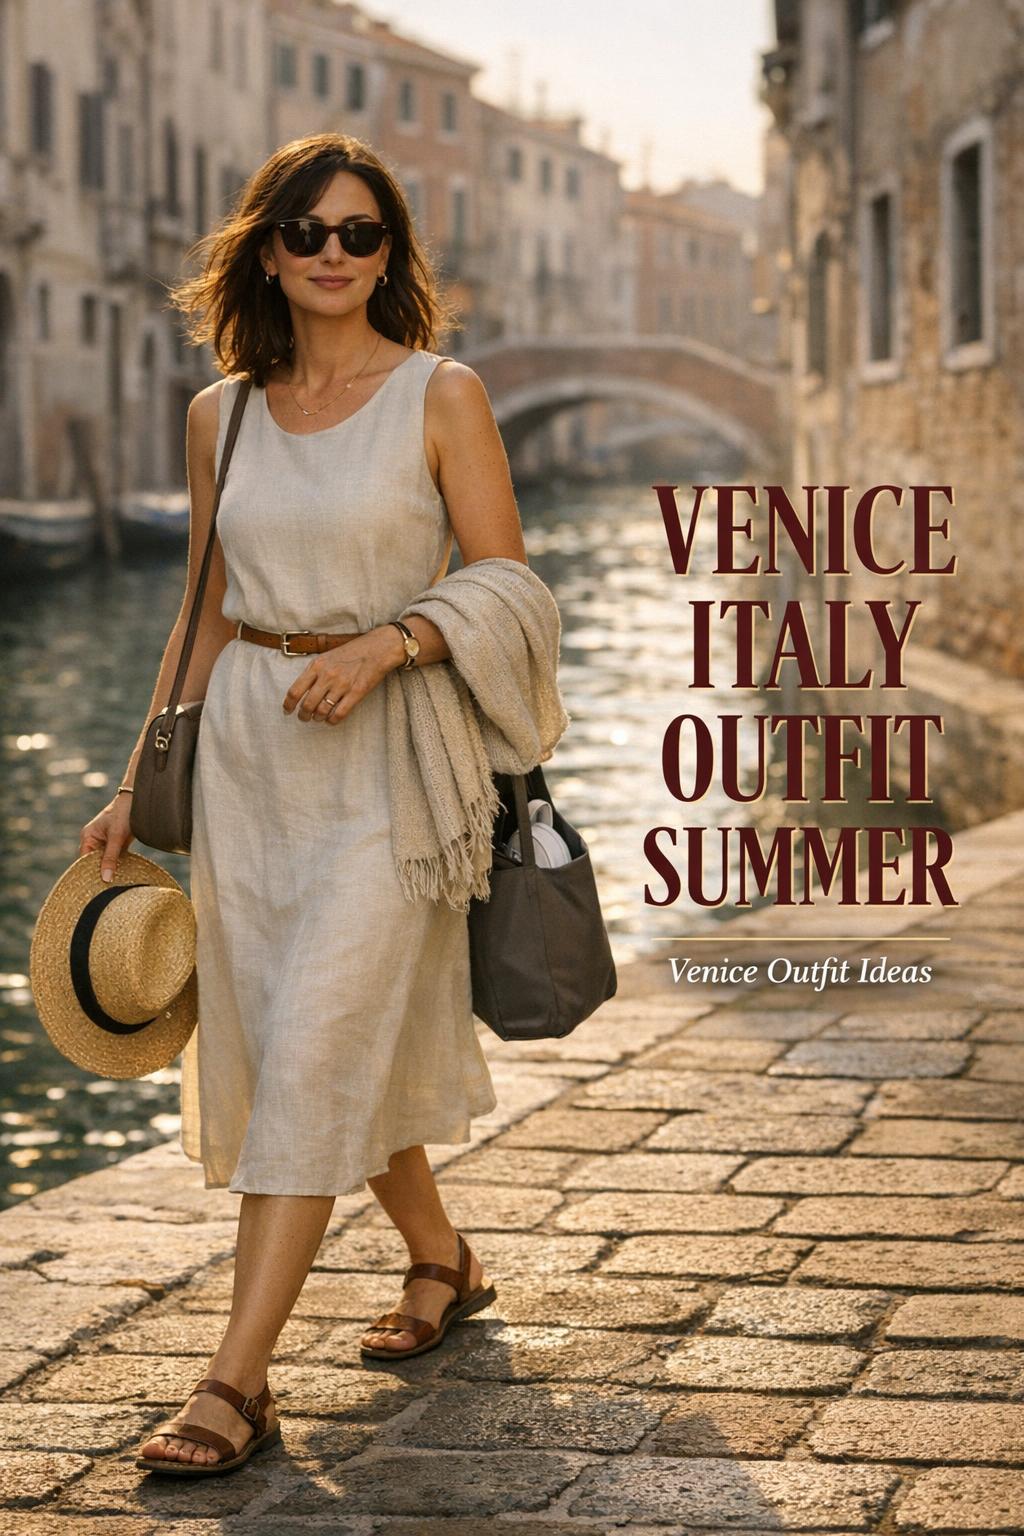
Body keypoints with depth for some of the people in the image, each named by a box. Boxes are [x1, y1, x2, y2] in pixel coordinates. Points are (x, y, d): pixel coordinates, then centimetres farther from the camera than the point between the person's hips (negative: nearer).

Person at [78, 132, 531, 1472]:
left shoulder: (441, 396, -4)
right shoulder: (222, 415, 9)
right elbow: (209, 611, 15)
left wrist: (385, 643, -20)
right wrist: (137, 786, 13)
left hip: (386, 753, -5)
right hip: (244, 747, 6)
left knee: (317, 1051, -10)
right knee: (275, 1041, 11)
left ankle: (237, 1379, -9)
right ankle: (442, 1257, 34)